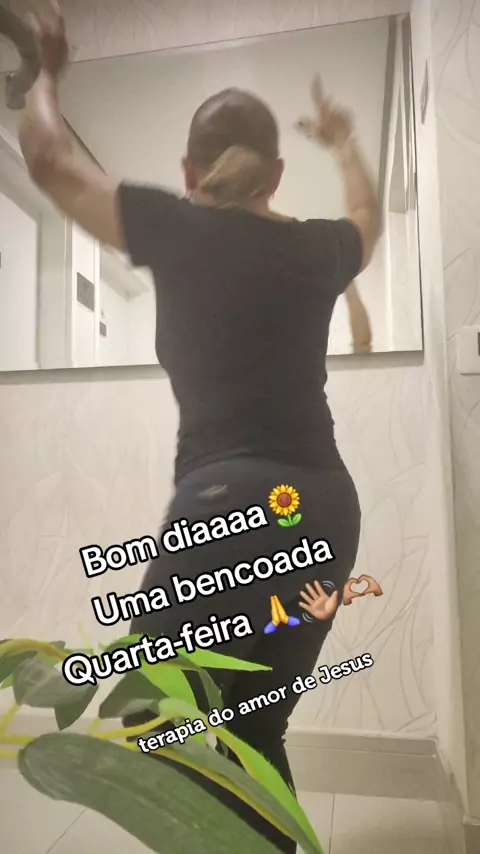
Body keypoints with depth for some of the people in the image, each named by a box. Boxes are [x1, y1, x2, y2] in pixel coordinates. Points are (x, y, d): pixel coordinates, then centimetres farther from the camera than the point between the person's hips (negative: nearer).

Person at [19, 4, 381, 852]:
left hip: (234, 504, -6)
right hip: (325, 509, 6)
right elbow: (367, 218, 39)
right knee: (253, 733, 20)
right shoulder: (316, 247, 13)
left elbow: (47, 158, 17)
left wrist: (46, 73, 37)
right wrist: (342, 140, 56)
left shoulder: (177, 228, 1)